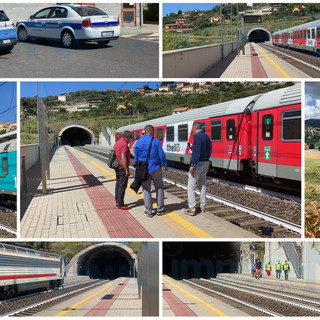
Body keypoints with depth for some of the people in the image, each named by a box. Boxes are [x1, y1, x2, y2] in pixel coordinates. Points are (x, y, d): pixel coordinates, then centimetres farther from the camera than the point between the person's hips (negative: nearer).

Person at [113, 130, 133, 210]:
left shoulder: (117, 143, 13)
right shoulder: (124, 144, -18)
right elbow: (123, 158, -24)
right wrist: (127, 170, -22)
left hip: (117, 167, 10)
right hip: (122, 168, -10)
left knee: (118, 185, 14)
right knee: (122, 186, -4)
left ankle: (118, 202, 21)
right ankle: (120, 204, -1)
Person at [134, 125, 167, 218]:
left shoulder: (139, 142, 1)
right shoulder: (156, 141, -8)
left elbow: (136, 157, 6)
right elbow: (161, 155, -8)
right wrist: (164, 164, 7)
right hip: (155, 168, -2)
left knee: (146, 190, 7)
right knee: (159, 188, 11)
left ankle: (149, 211, 8)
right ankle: (160, 209, 14)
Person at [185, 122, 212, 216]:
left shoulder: (197, 136, -14)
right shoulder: (206, 137, 12)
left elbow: (196, 152, -22)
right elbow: (209, 149, 13)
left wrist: (192, 165, -22)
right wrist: (206, 160, 14)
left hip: (198, 163, -9)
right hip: (205, 163, 9)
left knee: (191, 186, -5)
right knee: (203, 185, 16)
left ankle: (192, 209, -7)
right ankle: (202, 207, 20)